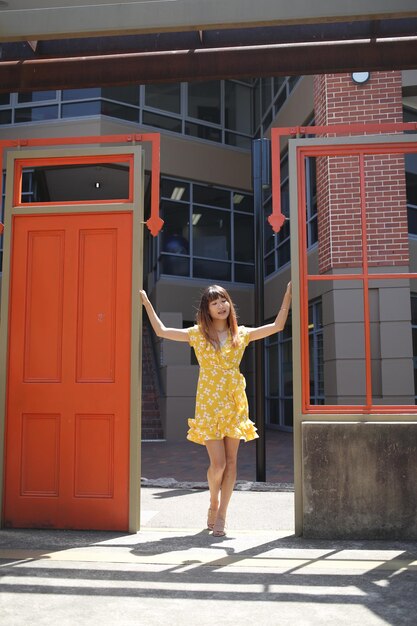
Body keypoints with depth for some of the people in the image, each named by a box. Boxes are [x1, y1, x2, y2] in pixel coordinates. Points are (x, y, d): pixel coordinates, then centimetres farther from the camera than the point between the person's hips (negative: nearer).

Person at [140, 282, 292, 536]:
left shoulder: (242, 334, 7)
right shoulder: (198, 334, 3)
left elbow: (277, 326, 7)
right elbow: (162, 331, 4)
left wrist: (288, 294, 4)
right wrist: (147, 303, 2)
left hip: (235, 403, 2)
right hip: (209, 404, -2)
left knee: (231, 461, 2)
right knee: (218, 463, -7)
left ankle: (221, 515, 15)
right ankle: (213, 504, 23)